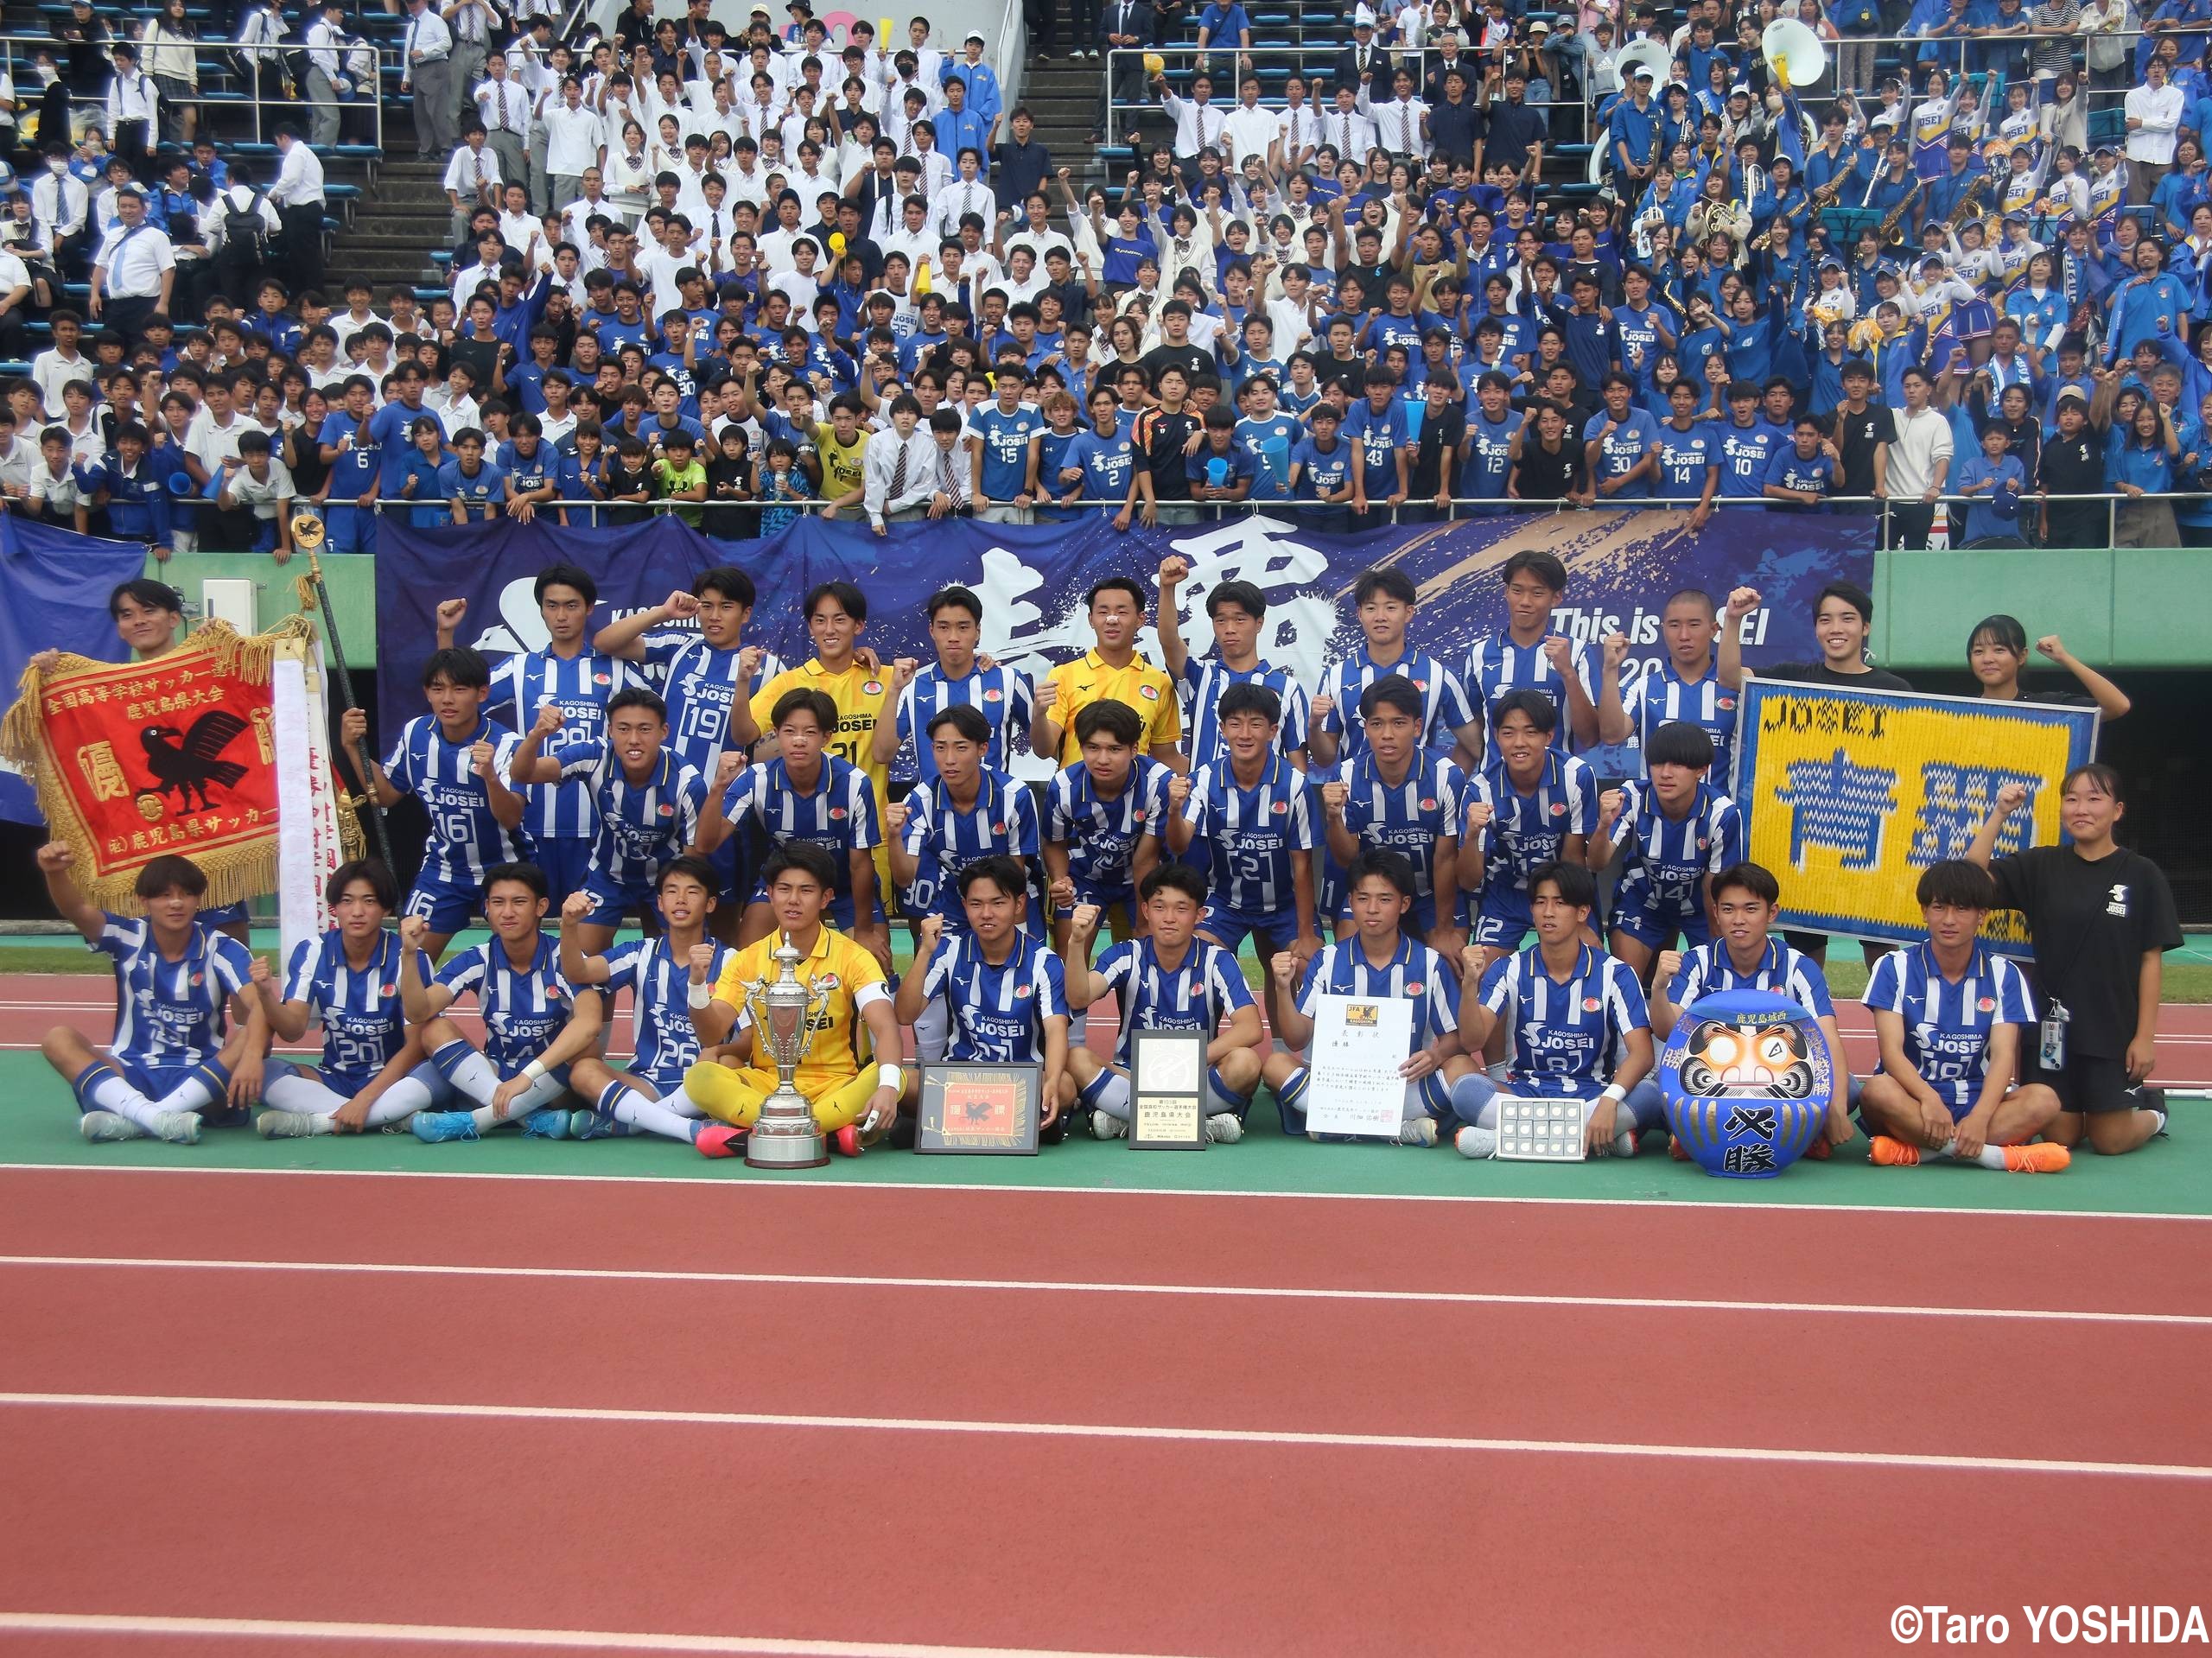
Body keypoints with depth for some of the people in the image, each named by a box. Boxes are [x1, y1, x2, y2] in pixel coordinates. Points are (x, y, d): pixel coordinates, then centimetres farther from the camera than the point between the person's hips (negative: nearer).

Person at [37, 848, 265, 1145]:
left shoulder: (222, 949, -5)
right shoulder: (128, 938, 0)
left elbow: (260, 1006, -22)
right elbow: (76, 910, -19)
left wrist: (252, 1055, -42)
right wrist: (56, 873, -42)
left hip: (200, 1079, -1)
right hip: (131, 1078, 2)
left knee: (255, 1035, -28)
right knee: (58, 1038, -21)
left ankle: (130, 1121, -35)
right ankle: (156, 1118, -44)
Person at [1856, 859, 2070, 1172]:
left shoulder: (2004, 975, 5)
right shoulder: (1895, 967, 1)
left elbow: (2003, 1054, -7)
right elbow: (1891, 1050, -10)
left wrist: (1980, 1116, -26)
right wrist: (1928, 1098, -30)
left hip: (1977, 1101, 2)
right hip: (1914, 1099, -2)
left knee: (2043, 1099, -26)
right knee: (1878, 1091, -34)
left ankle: (1914, 1151, -33)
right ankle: (1997, 1155, -34)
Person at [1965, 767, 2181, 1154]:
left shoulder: (2142, 876, -3)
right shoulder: (2040, 866, 2)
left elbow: (2151, 959, -3)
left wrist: (2145, 1036, -6)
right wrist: (1999, 814, -18)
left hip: (2115, 1028, -2)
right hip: (2054, 1025, 2)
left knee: (2110, 1141, 5)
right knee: (2059, 1136, 6)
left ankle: (2153, 1111, 36)